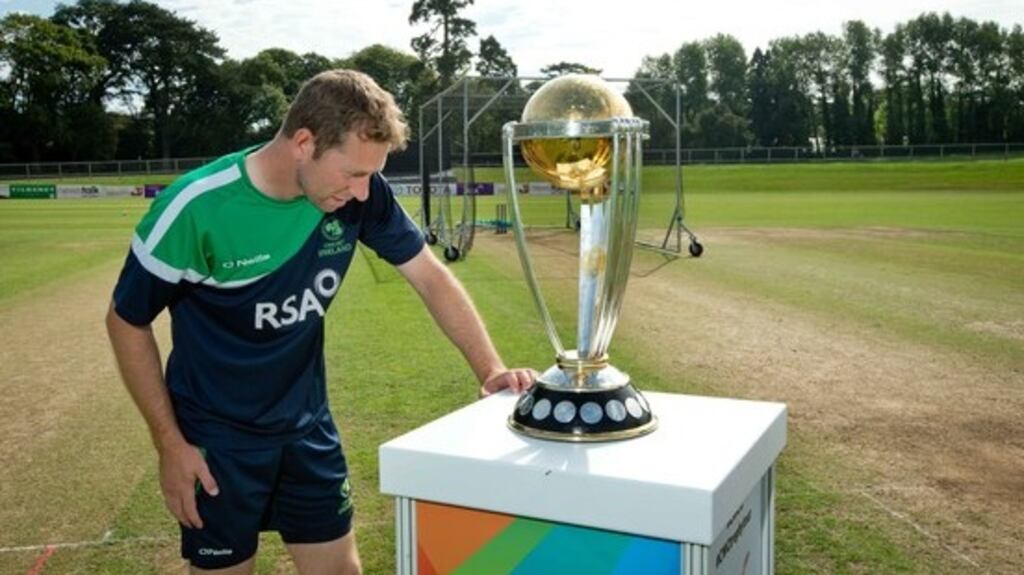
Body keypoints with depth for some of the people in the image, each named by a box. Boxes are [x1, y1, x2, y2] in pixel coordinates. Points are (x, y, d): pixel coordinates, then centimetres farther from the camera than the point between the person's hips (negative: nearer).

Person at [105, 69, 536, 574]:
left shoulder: (359, 194, -15)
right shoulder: (195, 209, -24)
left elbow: (431, 277, -6)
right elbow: (127, 322, -11)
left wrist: (491, 370, -16)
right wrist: (169, 443, -10)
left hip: (308, 426, 4)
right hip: (216, 440, -3)